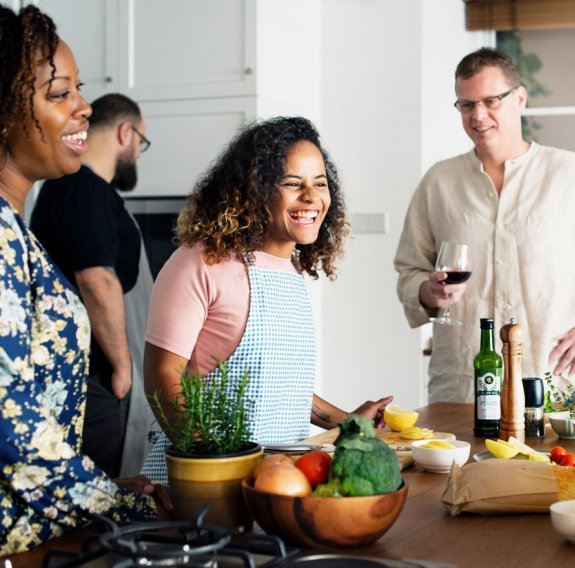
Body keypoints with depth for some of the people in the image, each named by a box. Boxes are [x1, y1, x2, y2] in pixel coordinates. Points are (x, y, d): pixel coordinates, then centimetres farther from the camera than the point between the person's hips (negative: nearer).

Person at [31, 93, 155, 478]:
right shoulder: (86, 190, -15)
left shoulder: (72, 185, 18)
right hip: (94, 375, -10)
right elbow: (97, 282, -23)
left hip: (88, 370, 10)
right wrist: (122, 364, -15)